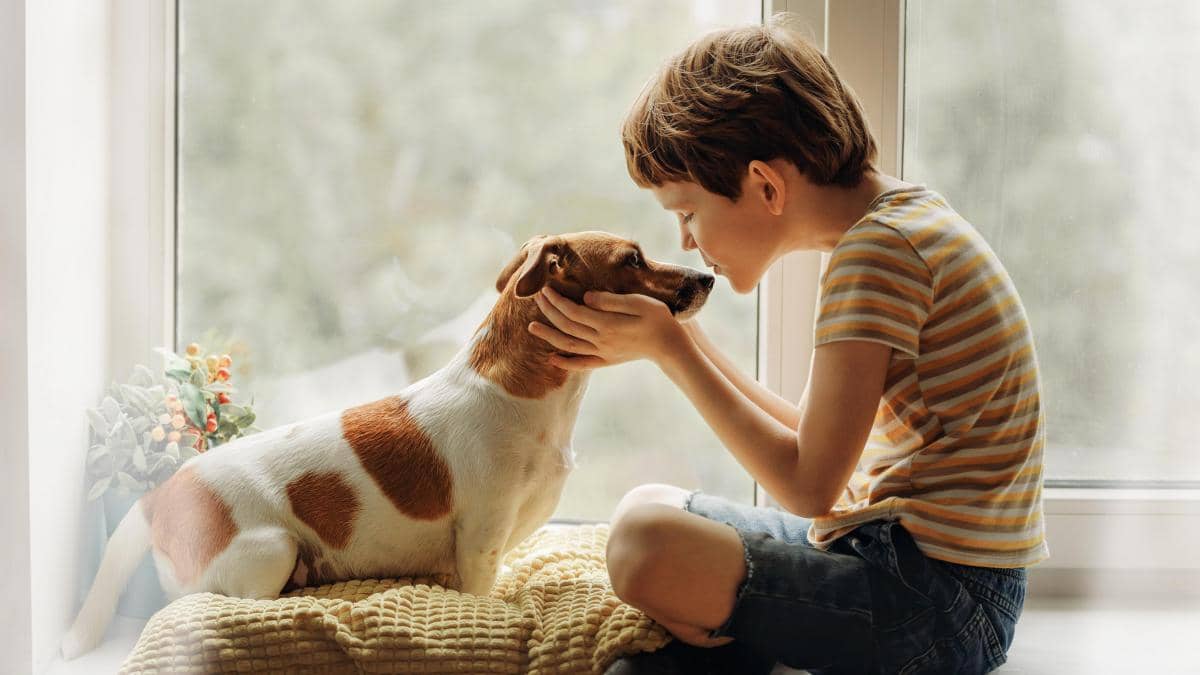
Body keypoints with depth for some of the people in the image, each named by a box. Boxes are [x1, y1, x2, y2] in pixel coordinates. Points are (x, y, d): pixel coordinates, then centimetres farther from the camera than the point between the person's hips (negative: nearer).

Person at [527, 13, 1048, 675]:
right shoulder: (901, 214, 10)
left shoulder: (879, 249, -19)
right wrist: (681, 340, 6)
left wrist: (669, 347, -13)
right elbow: (815, 441, 11)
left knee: (649, 544, -28)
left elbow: (809, 485, -20)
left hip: (939, 603, -10)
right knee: (651, 505, 21)